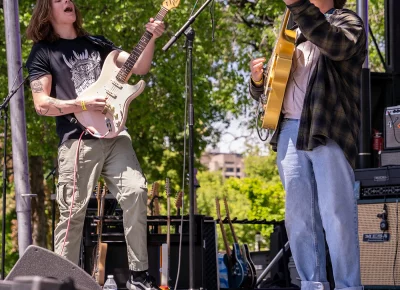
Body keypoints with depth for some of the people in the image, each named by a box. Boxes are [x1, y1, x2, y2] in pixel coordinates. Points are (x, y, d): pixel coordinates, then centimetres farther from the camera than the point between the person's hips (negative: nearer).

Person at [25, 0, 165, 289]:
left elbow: (139, 67, 11)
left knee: (136, 191, -12)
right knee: (73, 211, -5)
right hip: (78, 140, -3)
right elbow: (42, 104, -2)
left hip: (114, 134, 4)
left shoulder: (96, 44, 19)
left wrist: (151, 38, -6)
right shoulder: (43, 52, 6)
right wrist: (83, 105, -12)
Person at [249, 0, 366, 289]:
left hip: (328, 131, -6)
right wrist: (259, 80, 4)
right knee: (298, 217, 2)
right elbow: (269, 90, 28)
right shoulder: (295, 34, 26)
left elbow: (338, 45, -19)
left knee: (336, 216, -11)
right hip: (290, 131, 6)